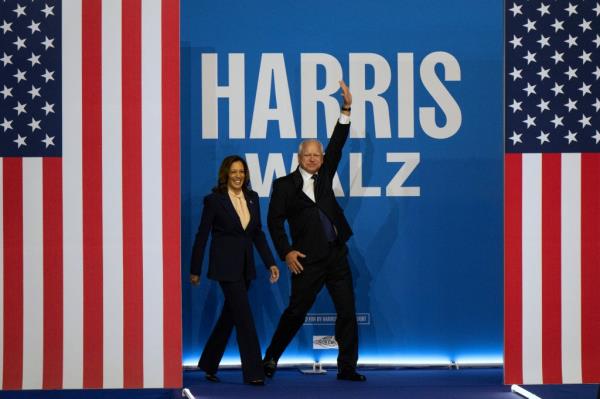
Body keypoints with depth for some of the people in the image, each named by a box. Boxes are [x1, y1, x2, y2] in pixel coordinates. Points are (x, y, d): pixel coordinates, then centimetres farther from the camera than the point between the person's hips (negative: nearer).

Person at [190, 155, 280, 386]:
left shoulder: (252, 198, 8)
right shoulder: (214, 200, -8)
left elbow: (258, 233, 12)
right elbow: (202, 236, -4)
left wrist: (270, 263, 5)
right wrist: (195, 270, -2)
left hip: (245, 266, 6)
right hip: (225, 265, -6)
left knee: (229, 315, 13)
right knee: (244, 317, -9)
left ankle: (209, 365, 28)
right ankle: (253, 373, -6)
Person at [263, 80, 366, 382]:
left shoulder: (324, 176, 13)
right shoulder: (284, 185, 1)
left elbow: (336, 146, 7)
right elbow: (275, 221, -1)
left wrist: (346, 110, 1)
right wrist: (286, 252, -11)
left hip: (336, 255, 5)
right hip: (308, 260, -5)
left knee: (347, 311, 1)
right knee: (296, 311, -2)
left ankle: (347, 367, 7)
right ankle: (271, 358, 14)